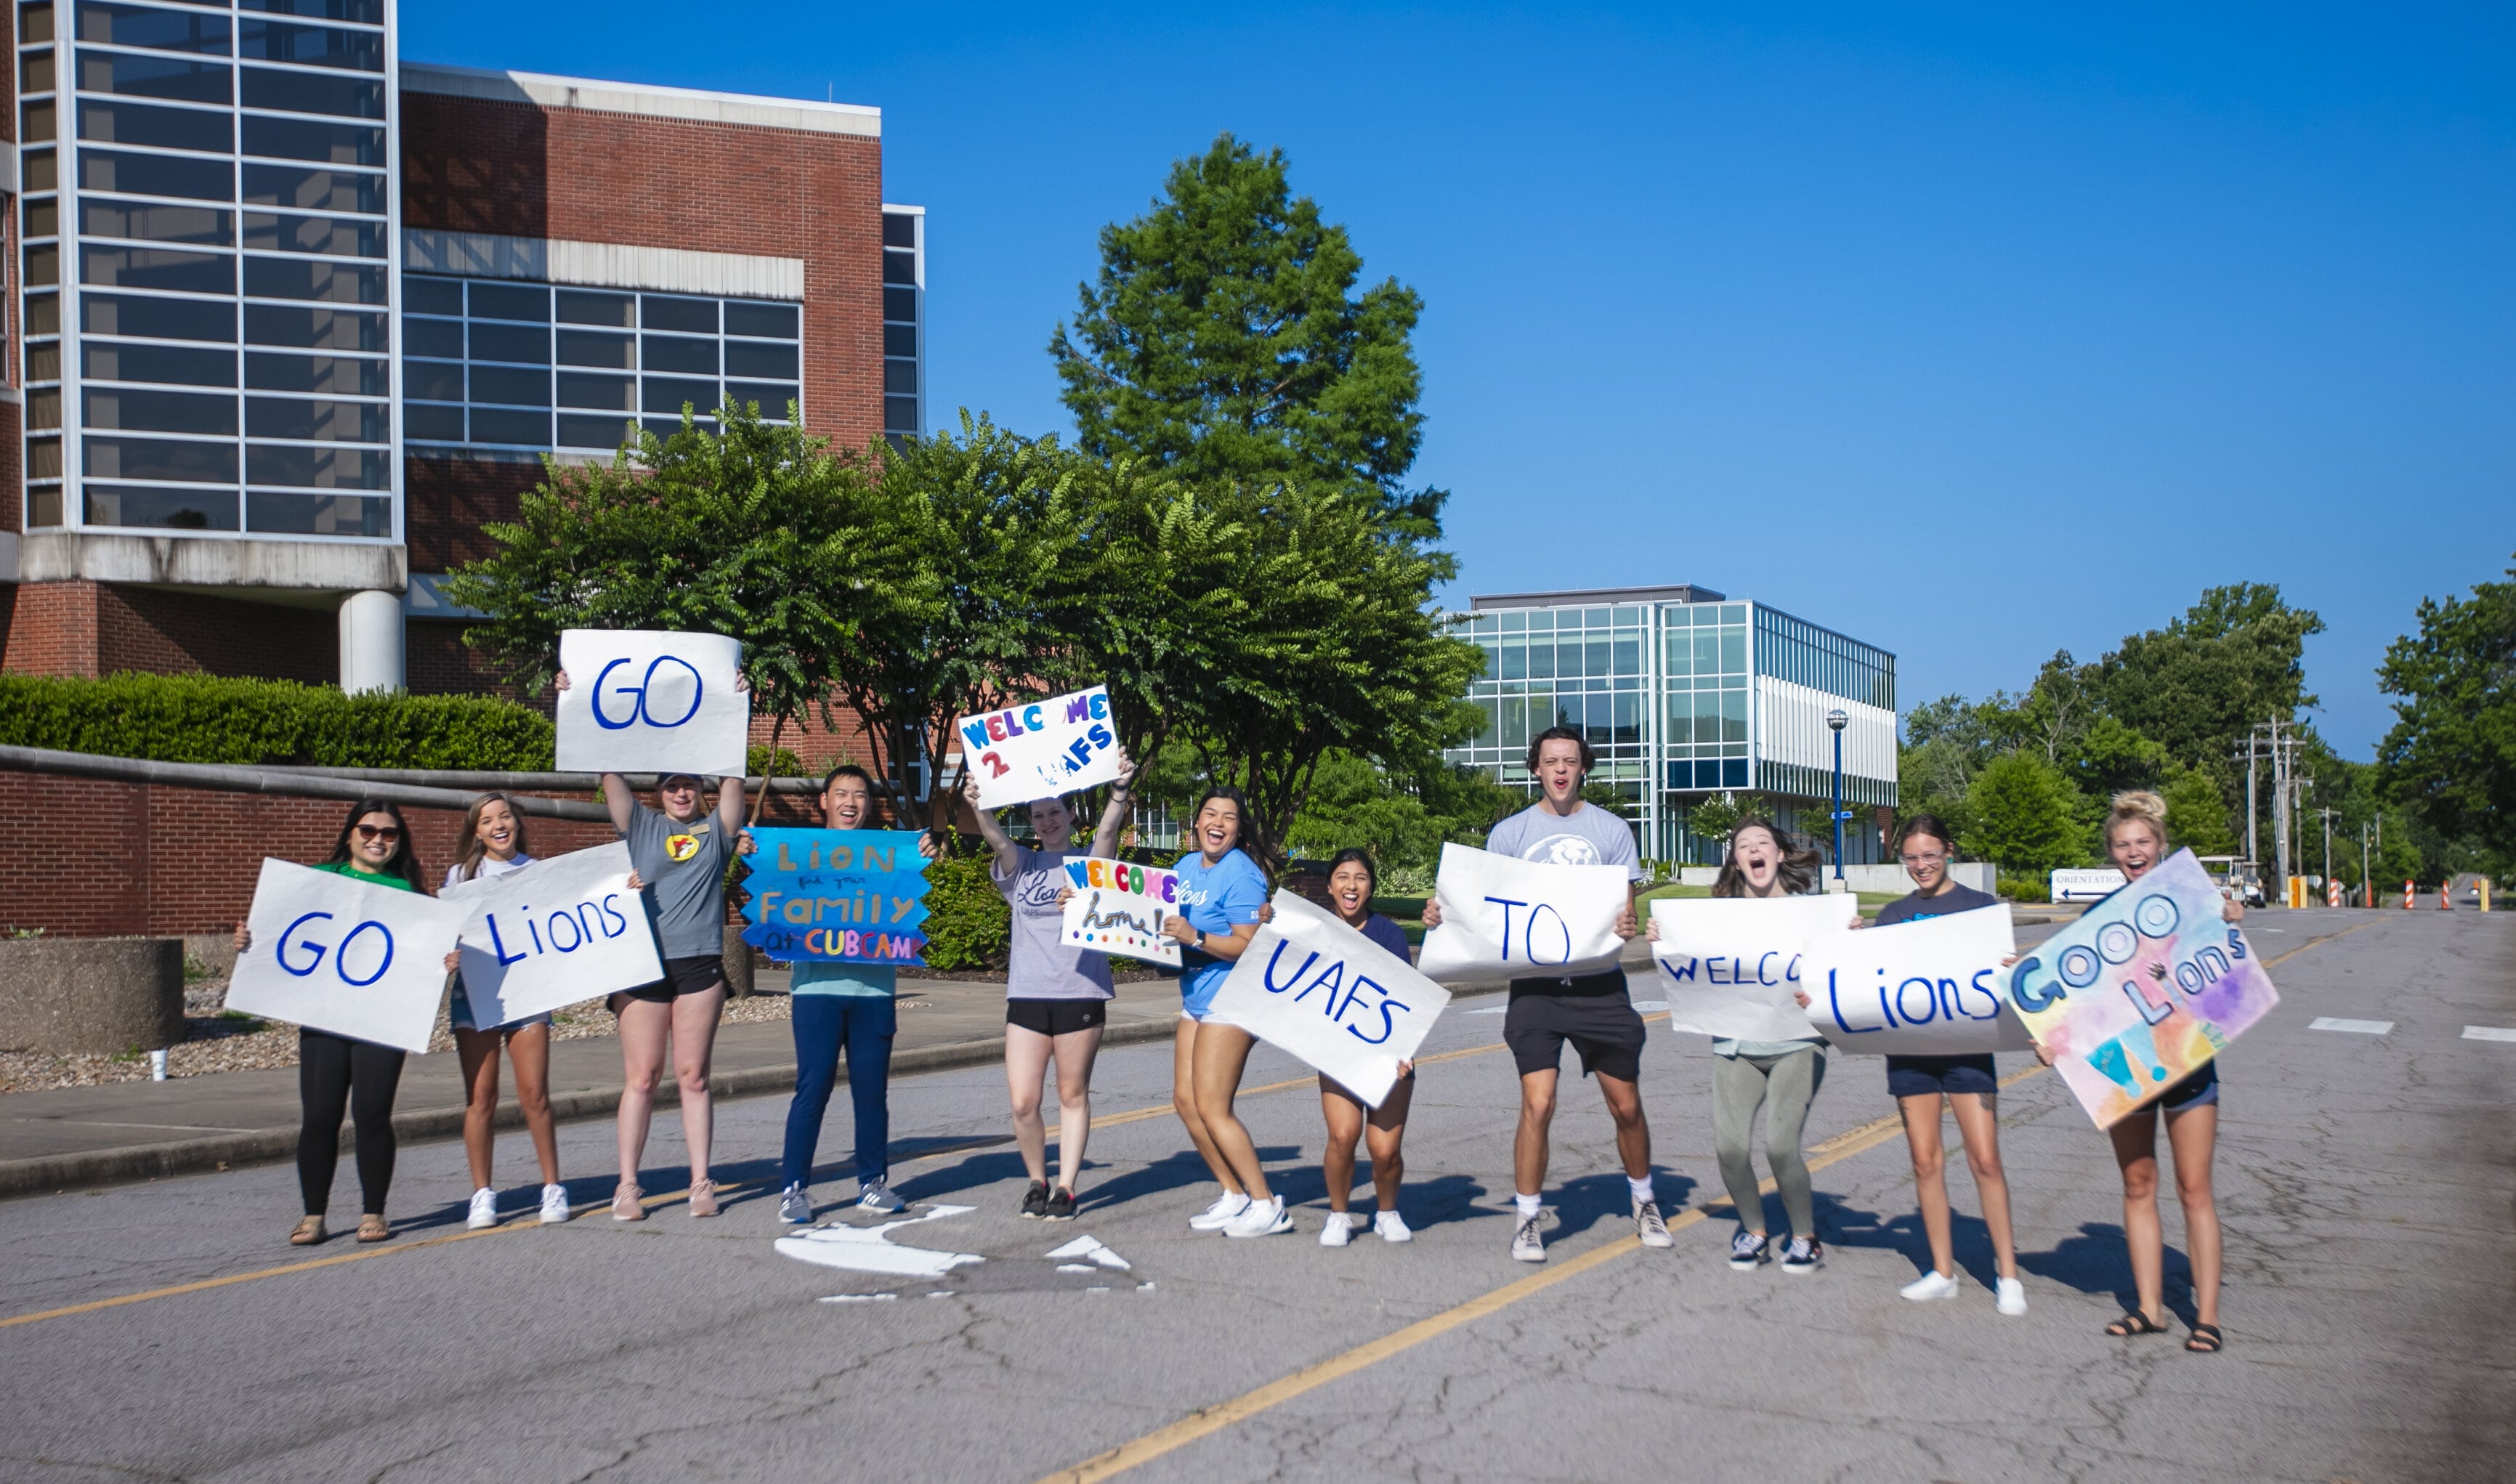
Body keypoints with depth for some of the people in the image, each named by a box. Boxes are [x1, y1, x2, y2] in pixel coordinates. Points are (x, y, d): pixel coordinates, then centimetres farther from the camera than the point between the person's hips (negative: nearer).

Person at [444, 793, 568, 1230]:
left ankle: (552, 1188, 7)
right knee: (480, 1097, -1)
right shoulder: (460, 876, 9)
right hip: (474, 993, 0)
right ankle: (482, 1194, 8)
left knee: (534, 1094, -4)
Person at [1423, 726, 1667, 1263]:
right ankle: (1527, 1219, 5)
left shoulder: (1611, 830, 5)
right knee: (1537, 1105, -11)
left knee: (1626, 1107, 9)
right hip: (1536, 986, -1)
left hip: (1600, 984, 1)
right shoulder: (1509, 833, 6)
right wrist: (1443, 913, -15)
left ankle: (1644, 1204, 32)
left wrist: (1627, 926, -21)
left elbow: (1625, 909, 2)